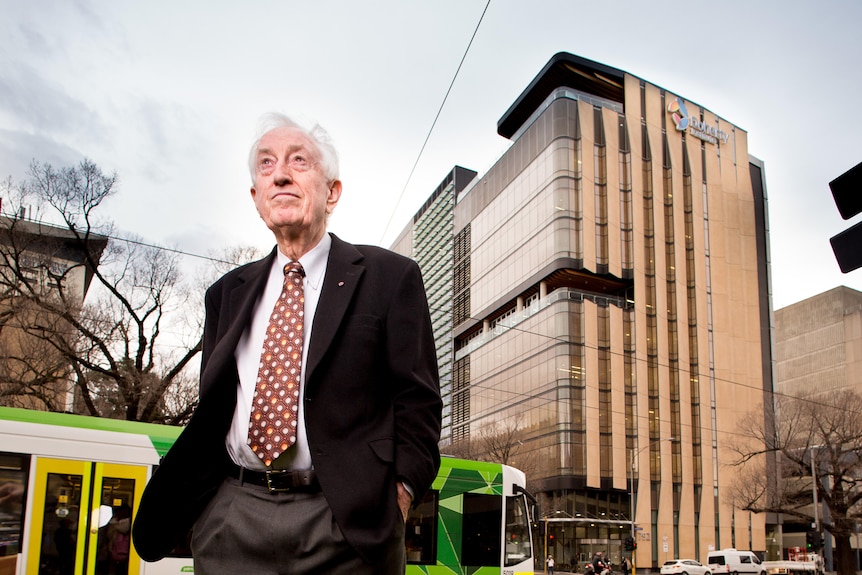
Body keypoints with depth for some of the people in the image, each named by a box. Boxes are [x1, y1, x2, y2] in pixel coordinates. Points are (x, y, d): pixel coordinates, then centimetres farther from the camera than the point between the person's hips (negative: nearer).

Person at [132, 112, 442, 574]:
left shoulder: (389, 276, 3)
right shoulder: (227, 293, 15)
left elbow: (418, 401, -1)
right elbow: (211, 413, 18)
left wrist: (400, 492, -11)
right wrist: (188, 502, 7)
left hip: (346, 523, -3)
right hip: (233, 521, 4)